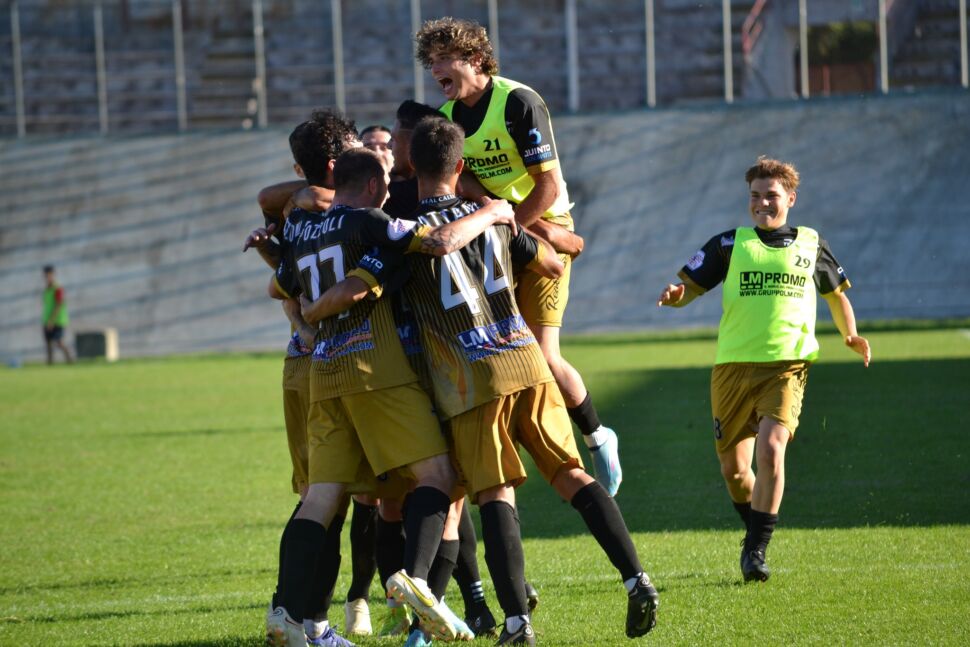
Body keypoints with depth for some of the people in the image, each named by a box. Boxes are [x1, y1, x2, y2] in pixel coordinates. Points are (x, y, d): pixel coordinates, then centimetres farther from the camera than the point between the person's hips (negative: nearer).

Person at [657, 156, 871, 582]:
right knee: (733, 467, 4)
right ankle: (756, 530, 32)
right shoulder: (730, 244, 6)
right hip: (734, 366, 1)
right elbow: (688, 286, 2)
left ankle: (756, 550, -14)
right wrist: (675, 295, -19)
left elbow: (836, 293, 28)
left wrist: (850, 335, 20)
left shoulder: (810, 245, 11)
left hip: (787, 366, -1)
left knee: (771, 449, -22)